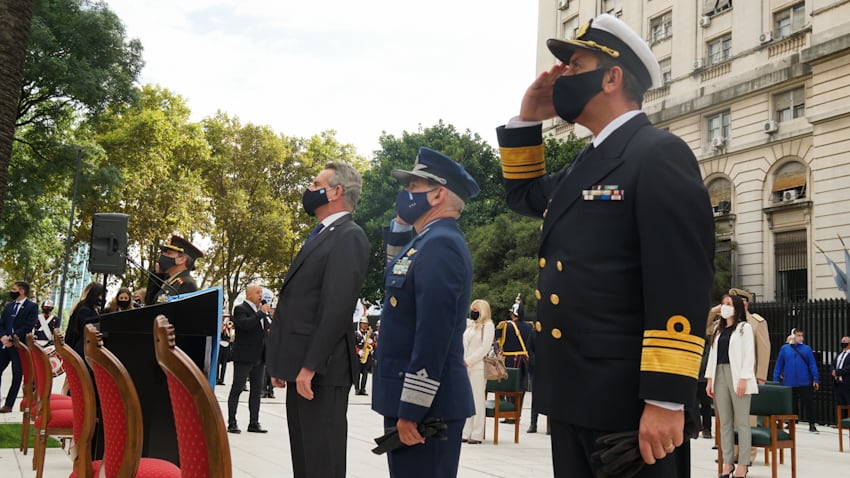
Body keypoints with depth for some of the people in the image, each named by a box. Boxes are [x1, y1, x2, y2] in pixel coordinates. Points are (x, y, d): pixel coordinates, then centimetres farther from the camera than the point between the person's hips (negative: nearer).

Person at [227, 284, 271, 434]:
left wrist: (271, 330, 4)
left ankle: (254, 423, 14)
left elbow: (267, 327, 26)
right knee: (237, 389, -1)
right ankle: (231, 424, 2)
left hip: (259, 357, 8)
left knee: (257, 390, 9)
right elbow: (245, 324, -25)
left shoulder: (262, 311, 16)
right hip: (244, 357, -8)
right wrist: (261, 312, -20)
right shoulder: (240, 309, -7)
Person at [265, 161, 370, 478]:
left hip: (319, 370, -10)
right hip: (301, 367, 10)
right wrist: (284, 363, 17)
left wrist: (310, 366, -23)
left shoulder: (349, 237, -11)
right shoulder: (322, 236, 20)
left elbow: (337, 307, -21)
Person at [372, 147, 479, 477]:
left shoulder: (440, 245, -16)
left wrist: (411, 409, -23)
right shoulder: (429, 243, 16)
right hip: (411, 399, 10)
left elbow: (433, 335, -23)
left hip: (426, 404, -10)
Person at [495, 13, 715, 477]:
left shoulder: (660, 154, -11)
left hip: (628, 403, -8)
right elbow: (525, 195, 33)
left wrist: (666, 401, -22)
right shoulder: (586, 164, 16)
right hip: (572, 397, 9)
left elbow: (682, 285, -18)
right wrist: (527, 119, 17)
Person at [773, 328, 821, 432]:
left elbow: (812, 365, 1)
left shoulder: (807, 349, 3)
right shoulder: (785, 348, 3)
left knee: (809, 403, -2)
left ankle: (812, 425, 4)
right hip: (789, 383, 1)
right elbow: (778, 365, 5)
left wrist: (816, 379, -5)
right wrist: (776, 380, 2)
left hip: (804, 382, -1)